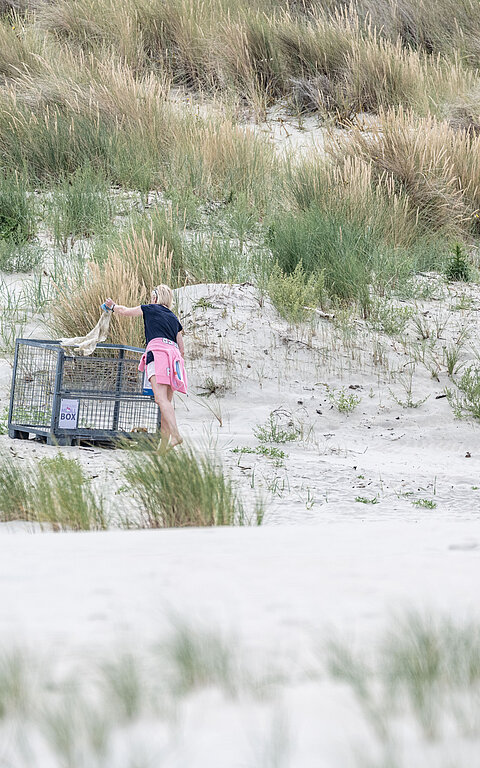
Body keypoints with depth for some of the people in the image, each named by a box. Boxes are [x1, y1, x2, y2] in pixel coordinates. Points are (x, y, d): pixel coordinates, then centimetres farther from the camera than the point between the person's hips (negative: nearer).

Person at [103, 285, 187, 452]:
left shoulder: (151, 309, 14)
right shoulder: (174, 319, 27)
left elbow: (125, 311, 27)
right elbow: (182, 349, 27)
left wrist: (112, 306, 47)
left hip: (157, 352, -7)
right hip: (174, 354, 7)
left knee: (161, 398, -20)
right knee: (167, 401, 5)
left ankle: (175, 435, -38)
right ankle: (164, 443, -3)